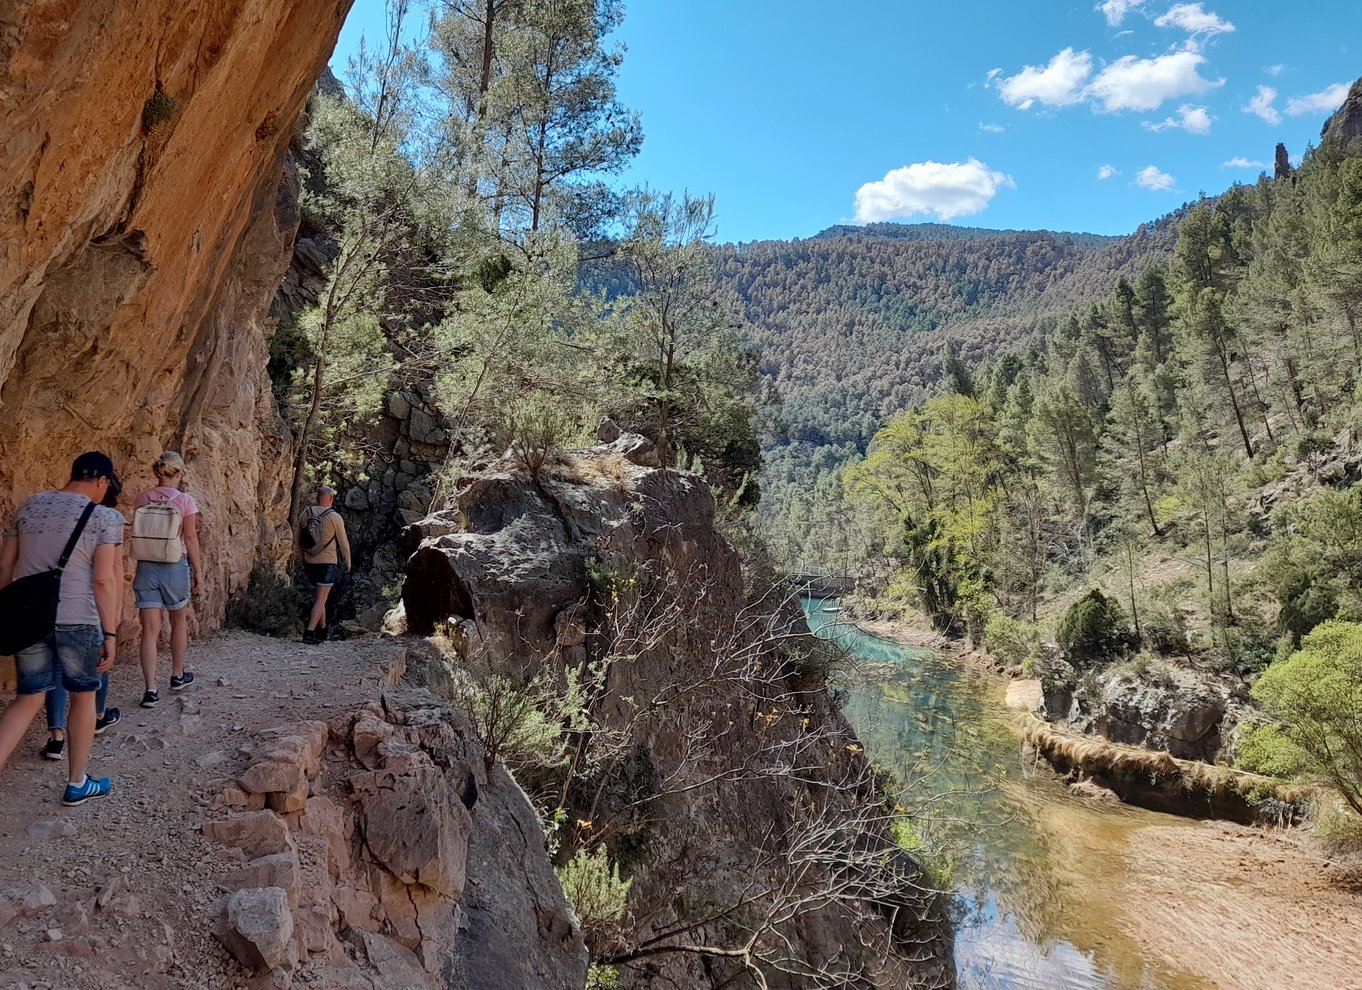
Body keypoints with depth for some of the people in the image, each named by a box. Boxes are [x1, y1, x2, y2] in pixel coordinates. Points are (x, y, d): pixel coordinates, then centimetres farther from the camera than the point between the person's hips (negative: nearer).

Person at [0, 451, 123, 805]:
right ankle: (77, 784, 24)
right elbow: (104, 581, -13)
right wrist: (110, 633, -9)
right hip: (78, 620, -4)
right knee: (83, 697, 13)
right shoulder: (105, 518, -8)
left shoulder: (30, 505, 8)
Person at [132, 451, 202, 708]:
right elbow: (190, 538, -7)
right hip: (175, 567, -2)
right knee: (179, 622, 19)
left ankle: (150, 689, -5)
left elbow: (137, 534, 5)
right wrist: (198, 571, 0)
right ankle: (177, 676, 33)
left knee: (150, 629, 1)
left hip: (146, 567, 2)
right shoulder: (185, 500, -7)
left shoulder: (143, 499, 3)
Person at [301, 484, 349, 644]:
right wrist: (347, 562, 11)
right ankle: (309, 633, -10)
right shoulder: (335, 517, -9)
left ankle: (322, 631, 23)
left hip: (310, 563, 5)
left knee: (320, 596, 19)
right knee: (321, 599, -2)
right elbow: (343, 542, -3)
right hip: (327, 562, -5)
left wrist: (302, 562, 21)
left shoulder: (305, 515, 4)